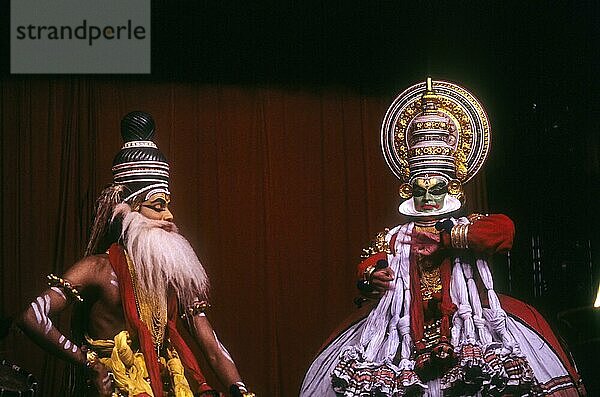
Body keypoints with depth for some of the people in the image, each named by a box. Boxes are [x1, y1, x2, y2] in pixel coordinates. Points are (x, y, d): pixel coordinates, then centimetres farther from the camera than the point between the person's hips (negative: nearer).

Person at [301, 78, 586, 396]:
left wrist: (449, 235, -5)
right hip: (405, 322, 2)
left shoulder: (467, 226, 12)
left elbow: (503, 230, -7)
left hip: (463, 317, -1)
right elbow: (368, 268, 9)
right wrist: (372, 278, -16)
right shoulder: (394, 238, 19)